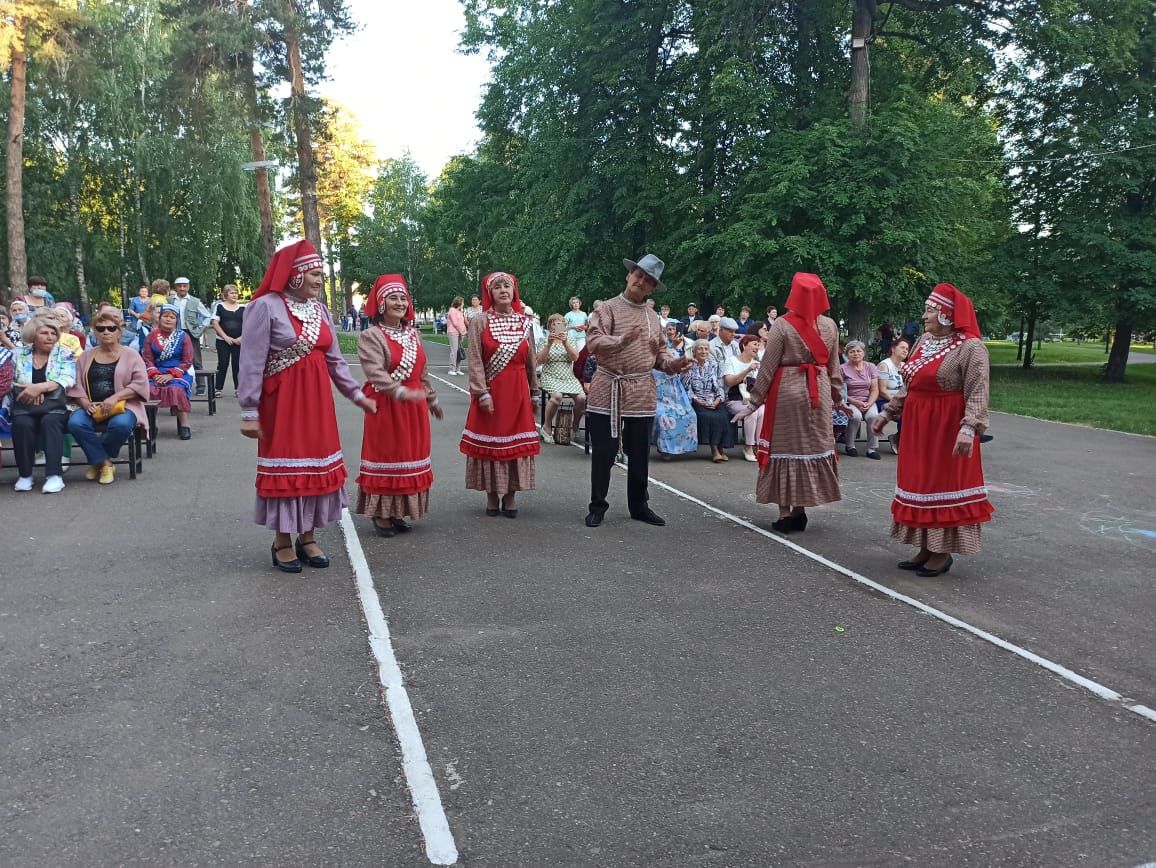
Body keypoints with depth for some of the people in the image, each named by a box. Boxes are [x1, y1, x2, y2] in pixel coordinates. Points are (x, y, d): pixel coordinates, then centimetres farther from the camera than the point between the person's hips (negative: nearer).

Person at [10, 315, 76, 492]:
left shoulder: (65, 354, 7)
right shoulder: (20, 355, 13)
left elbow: (67, 380, -7)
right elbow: (11, 382, 8)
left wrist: (39, 387, -21)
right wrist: (31, 391, -12)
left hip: (55, 406, -2)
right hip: (25, 406, 2)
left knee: (50, 421, -34)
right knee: (22, 423, -31)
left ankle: (54, 475, -36)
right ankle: (25, 474, -20)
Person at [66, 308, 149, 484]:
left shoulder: (130, 354, 8)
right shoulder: (86, 356, 17)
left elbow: (140, 383, -4)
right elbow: (76, 385, 9)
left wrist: (114, 398, -17)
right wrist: (85, 403, -11)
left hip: (122, 406, -3)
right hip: (92, 408, 3)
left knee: (121, 424, -37)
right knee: (75, 423, -30)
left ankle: (97, 459, -7)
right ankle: (105, 463, -14)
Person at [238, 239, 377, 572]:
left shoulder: (320, 309, 9)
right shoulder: (266, 306, -11)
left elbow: (335, 359, 14)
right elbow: (252, 363, -13)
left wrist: (357, 395, 11)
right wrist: (249, 411, -16)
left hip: (316, 399, 6)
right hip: (281, 401, -6)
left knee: (315, 464, 9)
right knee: (285, 464, 1)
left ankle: (307, 538, 21)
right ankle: (282, 542, 15)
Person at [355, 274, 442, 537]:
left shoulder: (414, 334, 11)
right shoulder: (370, 336, -11)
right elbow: (376, 372, -25)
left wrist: (432, 399, 25)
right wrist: (401, 391, -38)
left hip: (414, 406, 7)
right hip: (385, 405, -7)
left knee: (410, 457, 10)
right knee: (385, 456, 0)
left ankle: (397, 512, 22)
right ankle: (381, 515, 10)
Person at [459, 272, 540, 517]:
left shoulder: (525, 322, 7)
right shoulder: (479, 321, -3)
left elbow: (531, 361, 11)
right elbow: (475, 361, -9)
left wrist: (534, 393, 11)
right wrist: (483, 393, -16)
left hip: (517, 391, 3)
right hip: (490, 392, -3)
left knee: (516, 442, 5)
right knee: (489, 441, 3)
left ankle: (511, 495, 15)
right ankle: (492, 495, 15)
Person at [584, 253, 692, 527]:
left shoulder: (653, 317, 14)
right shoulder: (608, 308, -2)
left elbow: (660, 351, 18)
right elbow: (593, 342, -14)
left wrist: (672, 363, -2)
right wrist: (622, 340, -30)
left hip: (641, 394, 4)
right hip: (608, 390, -4)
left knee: (639, 454, 11)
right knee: (603, 453, 2)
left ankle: (639, 506, 24)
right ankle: (598, 506, 14)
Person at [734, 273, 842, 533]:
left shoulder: (783, 325, -9)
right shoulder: (830, 325, 4)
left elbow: (768, 367, -9)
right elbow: (834, 367, 9)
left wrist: (754, 402, -4)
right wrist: (836, 394, 21)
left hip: (787, 392, -4)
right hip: (819, 392, 4)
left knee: (786, 446, 3)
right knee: (813, 445, 11)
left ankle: (785, 514, 5)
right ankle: (799, 510, 17)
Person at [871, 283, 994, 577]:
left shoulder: (970, 348, -14)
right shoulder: (924, 341, 10)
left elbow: (977, 393, -22)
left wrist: (968, 428, -33)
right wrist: (887, 412, 17)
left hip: (947, 430, -8)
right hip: (917, 427, 8)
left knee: (944, 487, 1)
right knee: (921, 485, 12)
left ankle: (942, 553, 12)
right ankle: (926, 549, 22)